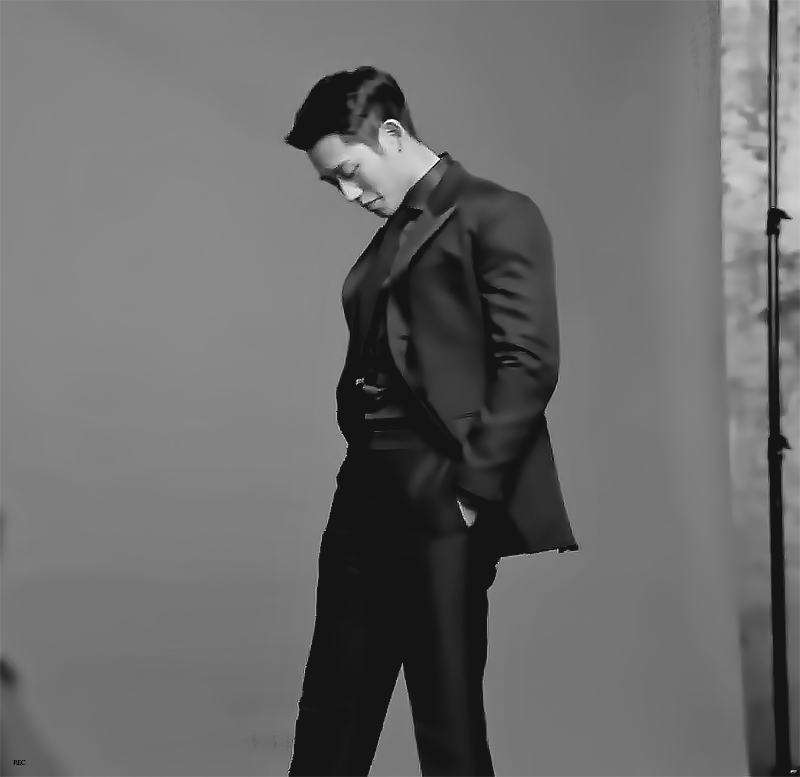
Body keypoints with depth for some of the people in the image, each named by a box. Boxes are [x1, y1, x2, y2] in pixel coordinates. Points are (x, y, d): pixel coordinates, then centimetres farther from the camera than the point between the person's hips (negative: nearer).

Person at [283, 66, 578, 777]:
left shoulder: (496, 216, -3)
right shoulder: (389, 237, 20)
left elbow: (529, 363, -12)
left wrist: (472, 486, -14)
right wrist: (357, 472, 7)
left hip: (440, 503, -8)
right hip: (365, 496, 8)